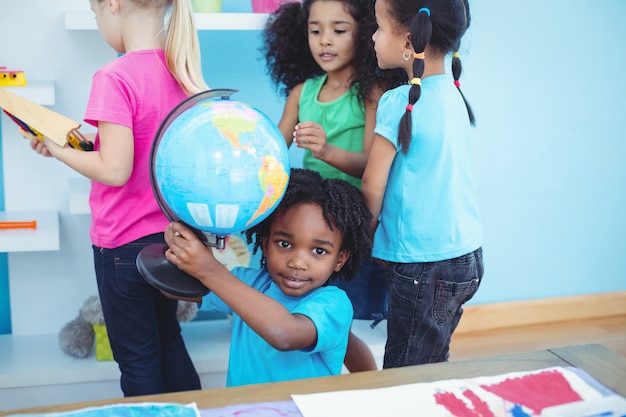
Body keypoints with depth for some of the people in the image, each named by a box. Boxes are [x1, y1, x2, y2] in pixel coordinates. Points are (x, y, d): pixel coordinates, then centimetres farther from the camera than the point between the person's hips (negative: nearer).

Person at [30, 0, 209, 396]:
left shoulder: (115, 78, -21)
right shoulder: (182, 71, 1)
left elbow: (115, 170, -23)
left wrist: (59, 149, -8)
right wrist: (90, 141, 9)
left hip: (125, 241, -7)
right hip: (173, 233, 7)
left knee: (138, 358, 10)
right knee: (168, 339, 25)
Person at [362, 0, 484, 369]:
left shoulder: (400, 103, -16)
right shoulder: (453, 94, 6)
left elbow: (373, 188, -11)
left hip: (425, 268, -8)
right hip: (468, 256, 8)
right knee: (432, 366, 20)